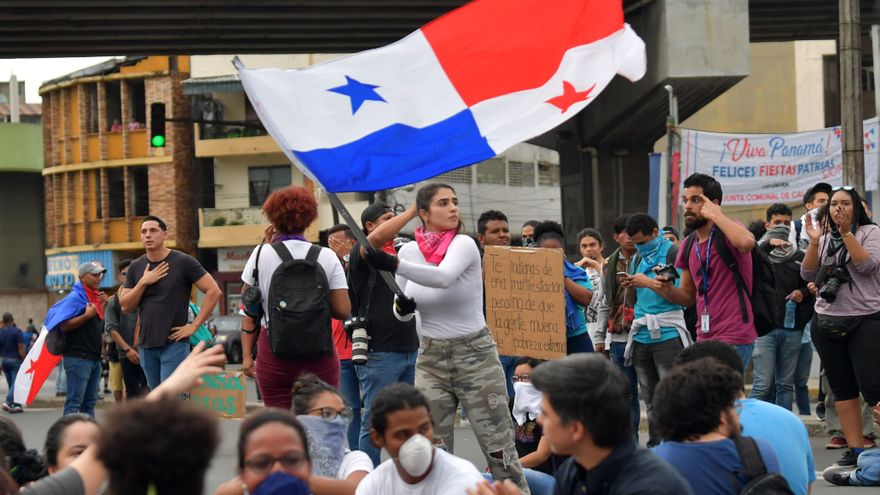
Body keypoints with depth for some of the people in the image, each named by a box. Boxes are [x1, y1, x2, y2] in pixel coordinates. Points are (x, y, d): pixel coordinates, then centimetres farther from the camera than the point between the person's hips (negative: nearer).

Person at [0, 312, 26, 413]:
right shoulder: (17, 331, -10)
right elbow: (21, 348, -15)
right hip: (15, 360, -6)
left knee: (11, 384, 12)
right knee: (16, 383, -8)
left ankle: (17, 406, 13)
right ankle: (8, 402, -24)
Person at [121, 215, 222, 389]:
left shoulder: (183, 262, -5)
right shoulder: (136, 267, 10)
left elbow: (214, 291, -9)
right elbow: (125, 306, 8)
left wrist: (194, 326, -12)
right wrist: (143, 282, -7)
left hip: (174, 344, -6)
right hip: (146, 345, 6)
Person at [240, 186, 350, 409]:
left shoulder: (261, 254, -1)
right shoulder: (327, 257, -1)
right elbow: (343, 311, -5)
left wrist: (247, 354, 7)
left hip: (273, 354, 0)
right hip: (320, 354, 0)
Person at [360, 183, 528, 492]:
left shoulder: (463, 244, -10)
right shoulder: (409, 250, 2)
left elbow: (444, 277, -33)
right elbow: (403, 312, 12)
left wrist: (393, 264, -43)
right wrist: (403, 306, -13)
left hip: (475, 354, -4)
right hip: (430, 359, 4)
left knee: (499, 448, -4)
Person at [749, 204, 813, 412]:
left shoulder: (799, 257, 15)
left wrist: (803, 292, 1)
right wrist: (768, 244, -28)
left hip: (792, 329, 4)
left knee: (786, 385, 7)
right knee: (763, 384, -9)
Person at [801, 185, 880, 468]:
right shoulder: (825, 238, 12)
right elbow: (808, 275, 4)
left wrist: (846, 233, -20)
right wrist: (814, 243, -9)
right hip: (827, 324, 5)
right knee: (843, 389, 5)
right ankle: (855, 448, 8)